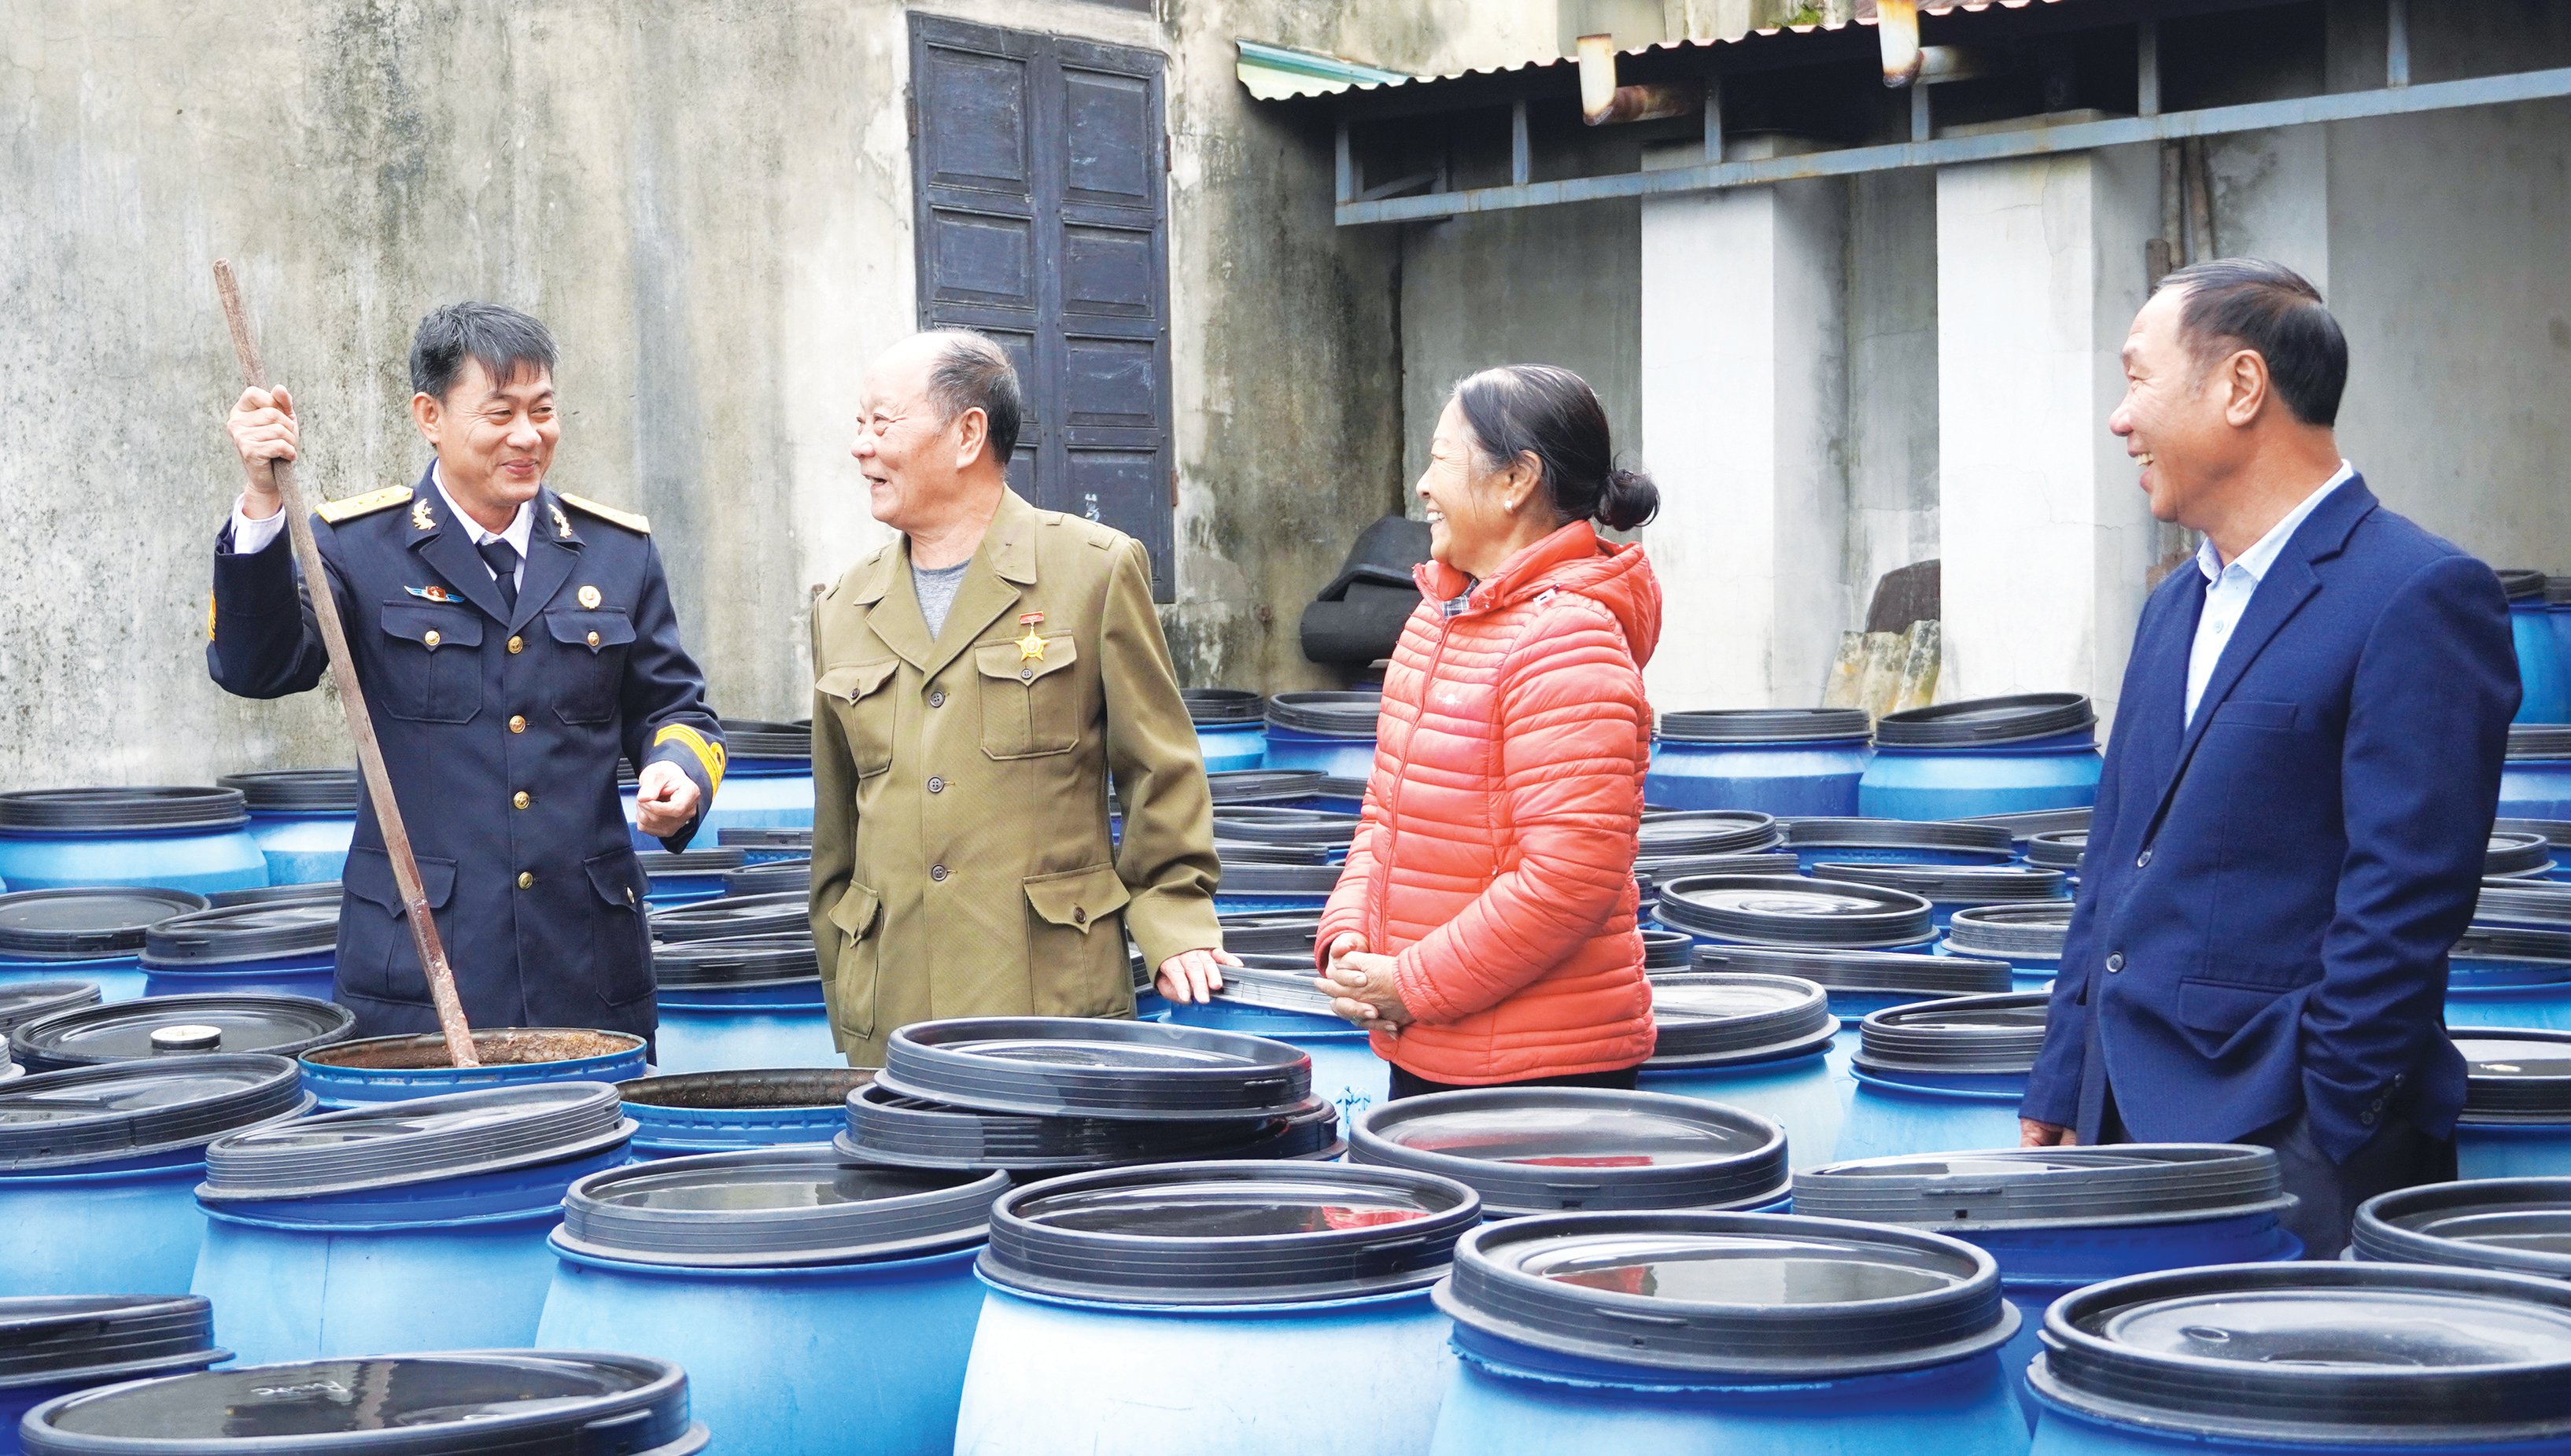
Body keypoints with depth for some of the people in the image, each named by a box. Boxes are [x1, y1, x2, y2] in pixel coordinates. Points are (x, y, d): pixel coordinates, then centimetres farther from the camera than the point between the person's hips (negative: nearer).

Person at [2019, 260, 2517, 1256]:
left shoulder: (2421, 598, -10)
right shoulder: (2175, 606, 17)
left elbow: (2404, 901, -15)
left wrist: (2318, 1151, -16)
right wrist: (2057, 1101, 14)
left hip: (2292, 1147, -8)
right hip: (2127, 1133, 8)